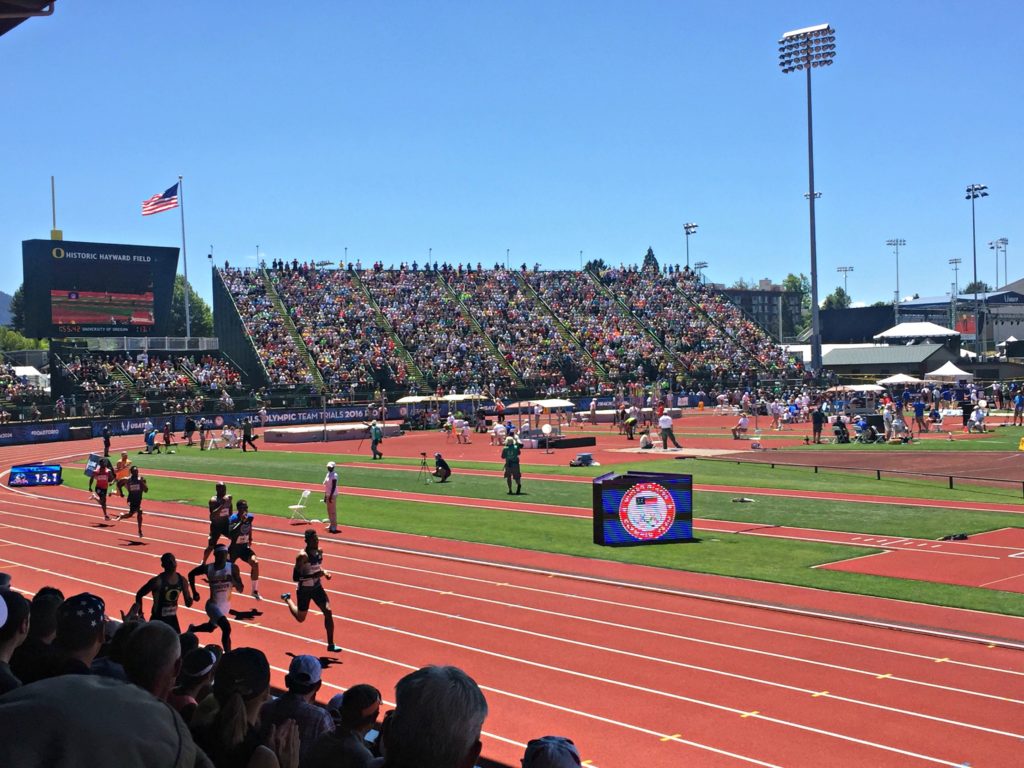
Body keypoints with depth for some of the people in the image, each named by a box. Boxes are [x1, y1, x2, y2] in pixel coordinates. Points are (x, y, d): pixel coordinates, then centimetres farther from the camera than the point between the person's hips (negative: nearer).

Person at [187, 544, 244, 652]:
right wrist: (194, 592, 1)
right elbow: (191, 574, 4)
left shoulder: (232, 568, -14)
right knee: (226, 628, -25)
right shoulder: (208, 568, -16)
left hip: (226, 605, 4)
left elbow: (240, 589, -13)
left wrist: (233, 580, -32)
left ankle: (192, 629, 59)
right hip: (213, 605, -4)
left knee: (211, 627, 27)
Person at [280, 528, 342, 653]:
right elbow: (295, 578, -27)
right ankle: (287, 599, 44)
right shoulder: (302, 556, -24)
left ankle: (331, 644, -5)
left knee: (328, 612, -12)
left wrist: (324, 572, -3)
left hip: (317, 587, 5)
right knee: (301, 618, 14)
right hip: (304, 590, -5)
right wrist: (314, 575, -34)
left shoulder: (319, 552, -3)